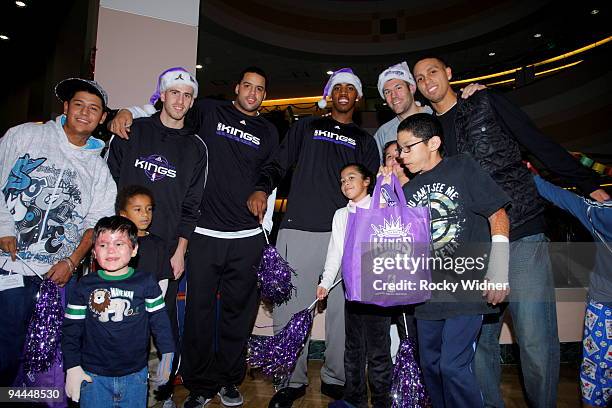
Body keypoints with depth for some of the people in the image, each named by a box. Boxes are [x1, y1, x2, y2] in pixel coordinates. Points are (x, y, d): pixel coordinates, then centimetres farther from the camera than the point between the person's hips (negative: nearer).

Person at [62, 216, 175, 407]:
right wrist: (72, 368, -2)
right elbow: (71, 328, 1)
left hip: (135, 374, 0)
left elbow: (160, 321, -1)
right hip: (93, 376, 0)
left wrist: (167, 356, -2)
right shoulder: (85, 286, -5)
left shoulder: (146, 282, -6)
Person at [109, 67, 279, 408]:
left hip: (247, 239, 2)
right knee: (200, 310, 2)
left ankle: (229, 379, 27)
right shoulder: (210, 111, 8)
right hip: (204, 234, -1)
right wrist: (128, 112, -7)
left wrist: (266, 229, 12)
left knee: (239, 310, 9)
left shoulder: (268, 132, 14)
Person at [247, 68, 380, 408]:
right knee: (290, 308, -1)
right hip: (298, 229, 0)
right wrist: (261, 189, -5)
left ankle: (336, 379, 20)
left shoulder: (365, 141, 20)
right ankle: (293, 380, 16)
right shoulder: (306, 127, 19)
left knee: (342, 310, 3)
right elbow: (279, 164, 14)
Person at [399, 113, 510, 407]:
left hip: (467, 287, -6)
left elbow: (497, 215, -5)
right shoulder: (407, 191, 12)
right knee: (431, 365, 14)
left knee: (453, 366, -10)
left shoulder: (462, 167, -3)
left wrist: (499, 273, -11)